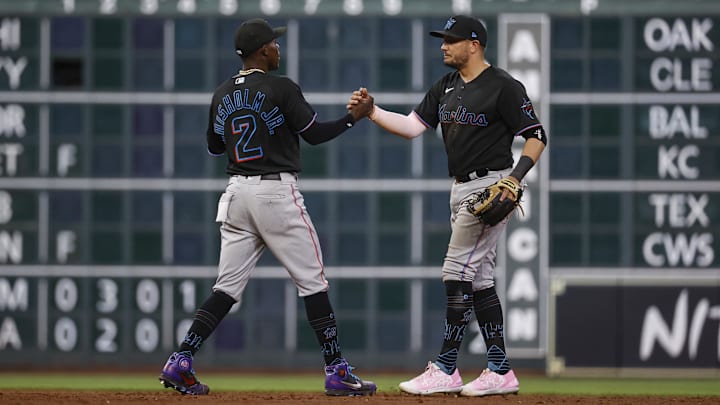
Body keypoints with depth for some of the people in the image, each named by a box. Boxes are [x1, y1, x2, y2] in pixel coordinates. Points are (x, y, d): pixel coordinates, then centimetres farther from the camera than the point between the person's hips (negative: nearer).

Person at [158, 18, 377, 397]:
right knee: (312, 281, 1)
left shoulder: (222, 94, 10)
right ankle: (337, 372, 1)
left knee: (227, 287, 8)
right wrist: (354, 116, 4)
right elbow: (315, 134, -6)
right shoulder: (280, 89, -9)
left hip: (237, 194, 6)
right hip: (277, 193, -6)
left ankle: (180, 362, -3)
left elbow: (214, 146, 20)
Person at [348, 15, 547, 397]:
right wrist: (372, 111, -6)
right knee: (478, 279, 8)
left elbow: (536, 136, -11)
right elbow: (413, 126, 7)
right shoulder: (446, 87, 12)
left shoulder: (503, 86, -12)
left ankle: (445, 370, -8)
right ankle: (500, 372, 10)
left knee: (457, 273, -11)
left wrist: (514, 178, -23)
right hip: (461, 189, 9)